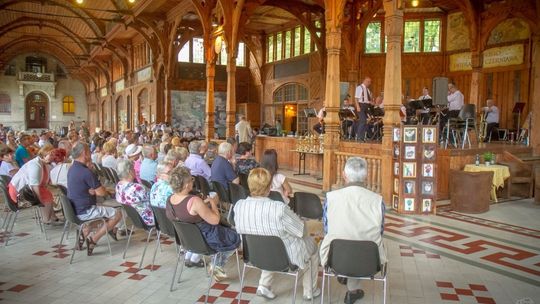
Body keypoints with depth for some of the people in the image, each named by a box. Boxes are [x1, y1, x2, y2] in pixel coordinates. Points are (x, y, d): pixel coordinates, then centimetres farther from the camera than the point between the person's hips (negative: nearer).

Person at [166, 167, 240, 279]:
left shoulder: (170, 200, -8)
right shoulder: (194, 201, -32)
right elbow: (215, 220, -23)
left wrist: (204, 203, 5)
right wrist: (213, 203, -9)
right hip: (204, 240, -8)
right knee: (235, 238, 15)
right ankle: (217, 267, 18)